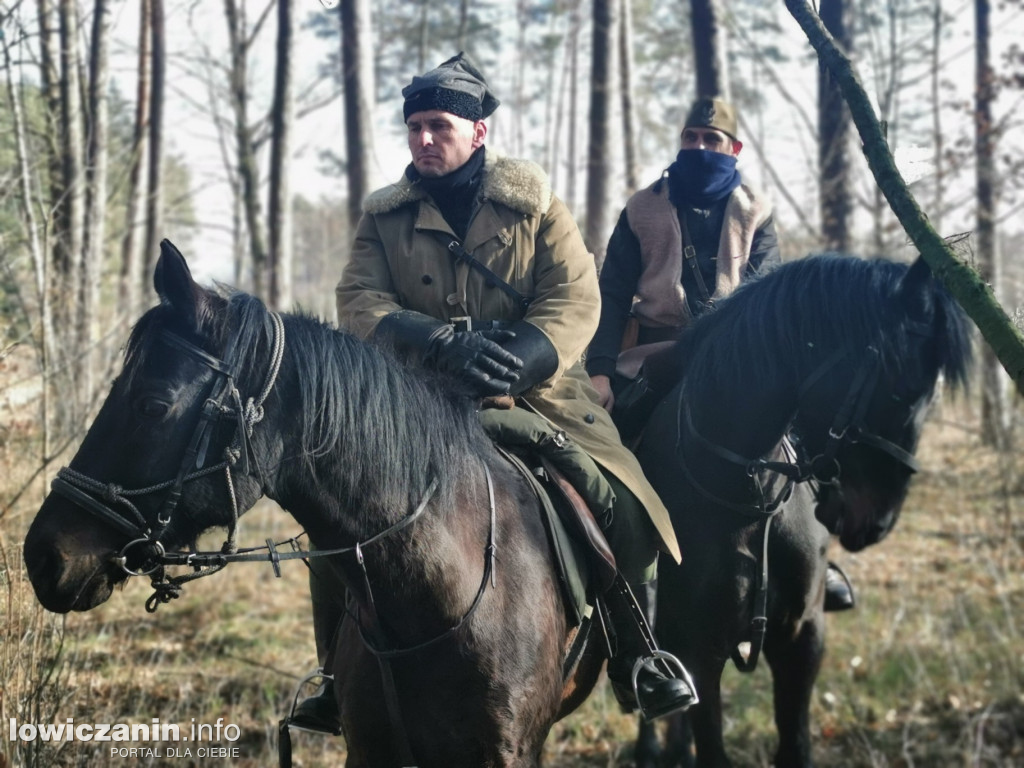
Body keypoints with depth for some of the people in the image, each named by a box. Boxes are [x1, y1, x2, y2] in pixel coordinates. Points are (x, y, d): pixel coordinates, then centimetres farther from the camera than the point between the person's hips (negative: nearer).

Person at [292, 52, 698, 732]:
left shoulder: (534, 202, 3)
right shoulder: (384, 215, 6)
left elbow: (575, 296, -7)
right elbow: (360, 299, -8)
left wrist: (519, 358, -27)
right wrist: (444, 343, -27)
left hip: (536, 390, -1)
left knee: (627, 508, -18)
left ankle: (636, 655, 7)